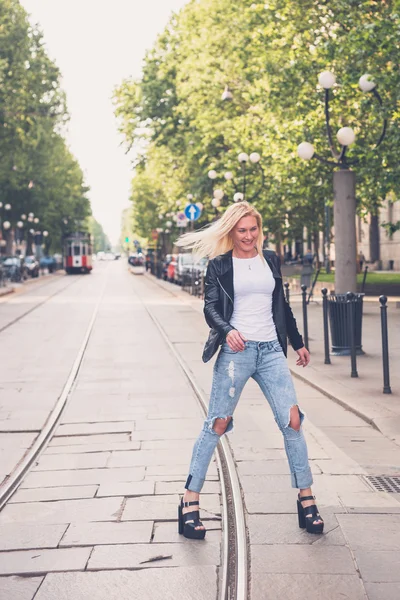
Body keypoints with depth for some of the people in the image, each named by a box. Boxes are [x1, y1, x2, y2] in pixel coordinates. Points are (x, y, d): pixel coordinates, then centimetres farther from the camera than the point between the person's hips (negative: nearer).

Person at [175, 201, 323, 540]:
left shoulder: (271, 260, 14)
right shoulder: (219, 265, 3)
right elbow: (210, 307, -5)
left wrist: (298, 343, 24)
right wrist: (227, 330, -25)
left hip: (271, 351, 4)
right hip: (236, 351, -3)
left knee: (292, 420, -4)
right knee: (217, 424, -5)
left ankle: (306, 500, 6)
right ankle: (190, 502, 3)